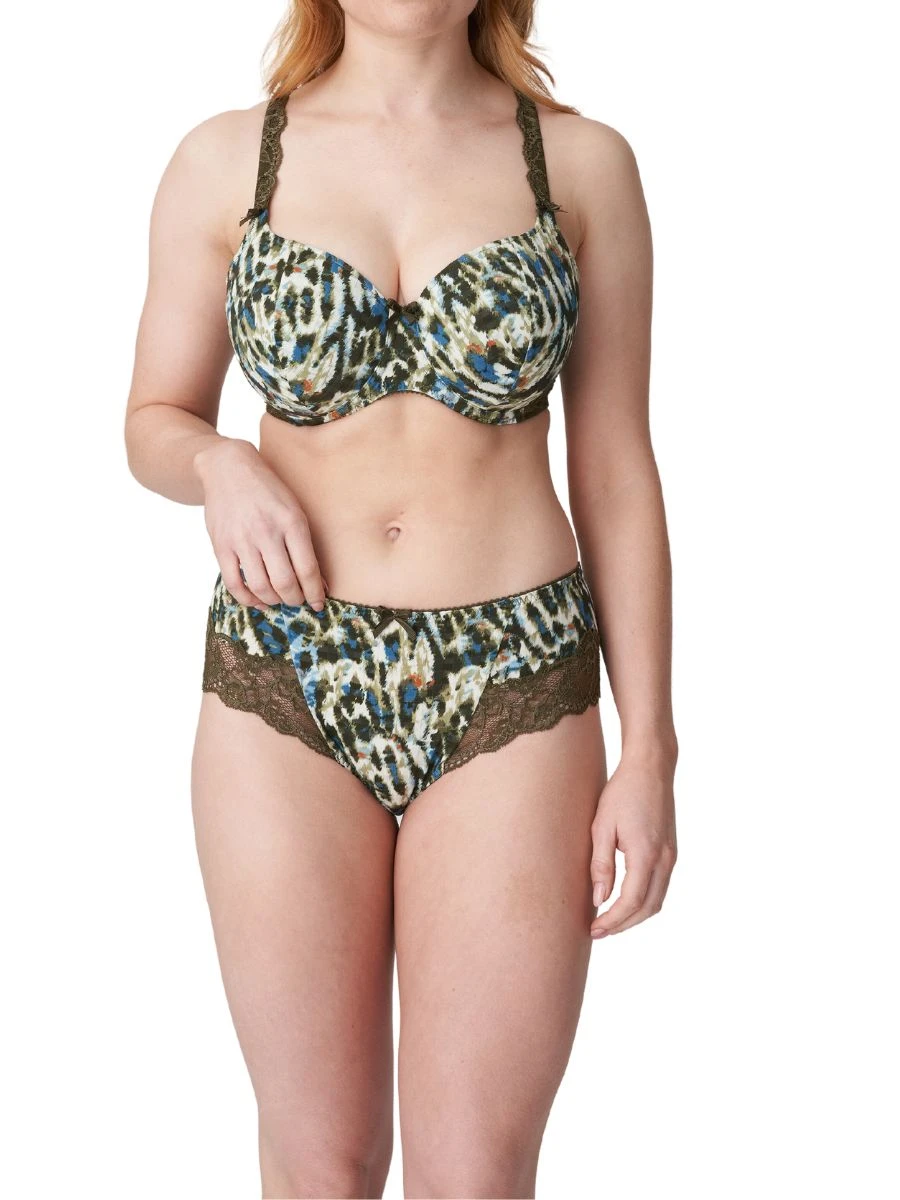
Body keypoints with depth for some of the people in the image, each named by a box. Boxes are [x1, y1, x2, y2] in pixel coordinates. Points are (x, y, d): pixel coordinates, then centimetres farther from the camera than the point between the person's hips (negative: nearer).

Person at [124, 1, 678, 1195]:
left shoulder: (583, 163, 2)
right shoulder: (225, 163, 2)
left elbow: (617, 471, 3)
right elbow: (154, 423, 11)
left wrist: (649, 751, -1)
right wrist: (221, 466, -13)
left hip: (513, 693, 0)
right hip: (287, 689, 1)